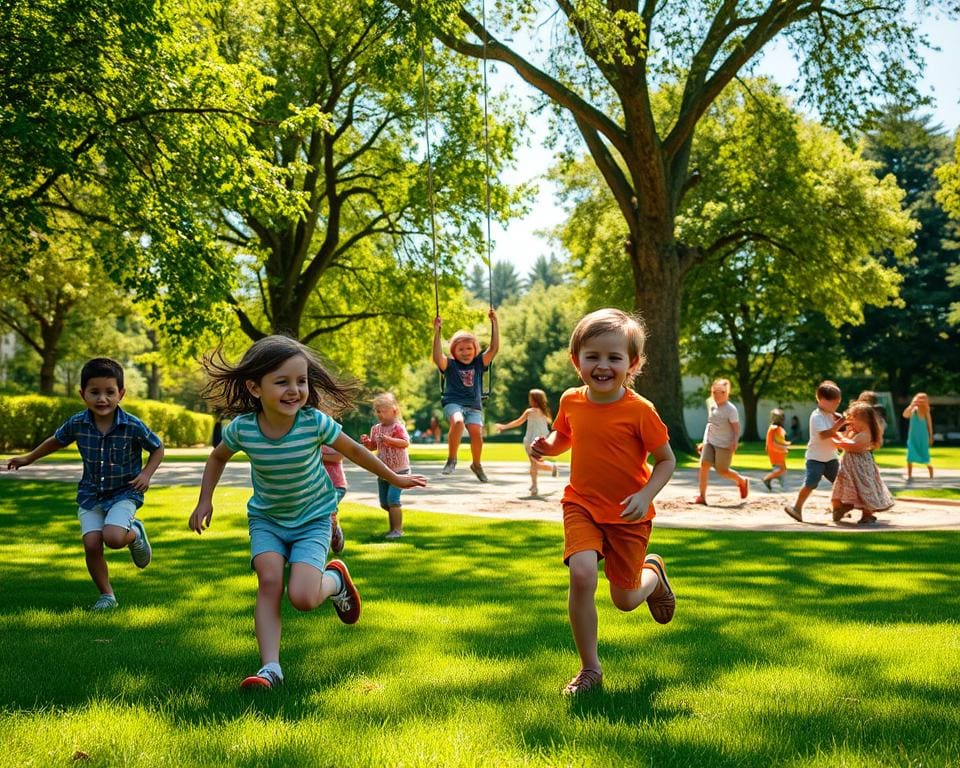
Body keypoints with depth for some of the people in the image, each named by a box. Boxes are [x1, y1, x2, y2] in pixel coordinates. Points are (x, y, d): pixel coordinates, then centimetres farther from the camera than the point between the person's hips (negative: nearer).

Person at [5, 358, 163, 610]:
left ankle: (135, 533, 12)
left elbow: (157, 449, 0)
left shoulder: (133, 426, -17)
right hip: (90, 495, 3)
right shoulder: (77, 424, -9)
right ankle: (107, 595, 10)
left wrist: (146, 474, -14)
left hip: (124, 494, -3)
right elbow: (56, 440, 15)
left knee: (113, 537, -26)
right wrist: (28, 458, 23)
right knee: (92, 544, -11)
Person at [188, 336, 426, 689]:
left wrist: (395, 478, 6)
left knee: (302, 597, -18)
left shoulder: (315, 423, -24)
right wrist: (205, 500, 0)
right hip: (266, 518, 2)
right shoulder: (242, 428, -19)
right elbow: (218, 457, 6)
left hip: (312, 518, -2)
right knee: (269, 580, -22)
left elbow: (354, 451, -5)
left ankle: (336, 579, 18)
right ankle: (270, 668, -16)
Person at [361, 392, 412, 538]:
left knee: (392, 499, -15)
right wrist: (367, 442, -5)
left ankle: (397, 529, -8)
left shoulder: (398, 426, -13)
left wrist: (389, 439, -31)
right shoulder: (376, 429, 7)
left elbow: (406, 442, -23)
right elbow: (373, 446, 17)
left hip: (398, 470, -8)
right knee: (384, 502, 12)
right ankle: (393, 527, 29)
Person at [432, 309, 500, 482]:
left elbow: (494, 348, 3)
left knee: (476, 433, -23)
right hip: (453, 403, -2)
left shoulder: (479, 363, 13)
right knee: (458, 422, -36)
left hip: (474, 406, 2)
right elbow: (437, 358, -16)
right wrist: (437, 332, -20)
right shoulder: (450, 364, 5)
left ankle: (476, 464, 6)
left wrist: (494, 323, -2)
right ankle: (451, 459, -20)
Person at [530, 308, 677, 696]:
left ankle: (653, 572, 46)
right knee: (582, 575, -22)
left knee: (625, 600, 7)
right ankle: (590, 669, -5)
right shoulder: (571, 402, -5)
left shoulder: (639, 410, -17)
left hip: (628, 516, -2)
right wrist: (547, 446, -7)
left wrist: (645, 496, -23)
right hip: (582, 506, 2)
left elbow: (667, 460, -8)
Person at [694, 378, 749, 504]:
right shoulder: (712, 406, 6)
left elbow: (736, 428, -14)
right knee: (704, 464, -10)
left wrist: (735, 442, -29)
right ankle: (701, 496, -7)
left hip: (724, 445, -6)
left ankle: (742, 481, 30)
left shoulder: (730, 409, -14)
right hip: (710, 442, 6)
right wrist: (704, 442, 17)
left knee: (722, 471, 1)